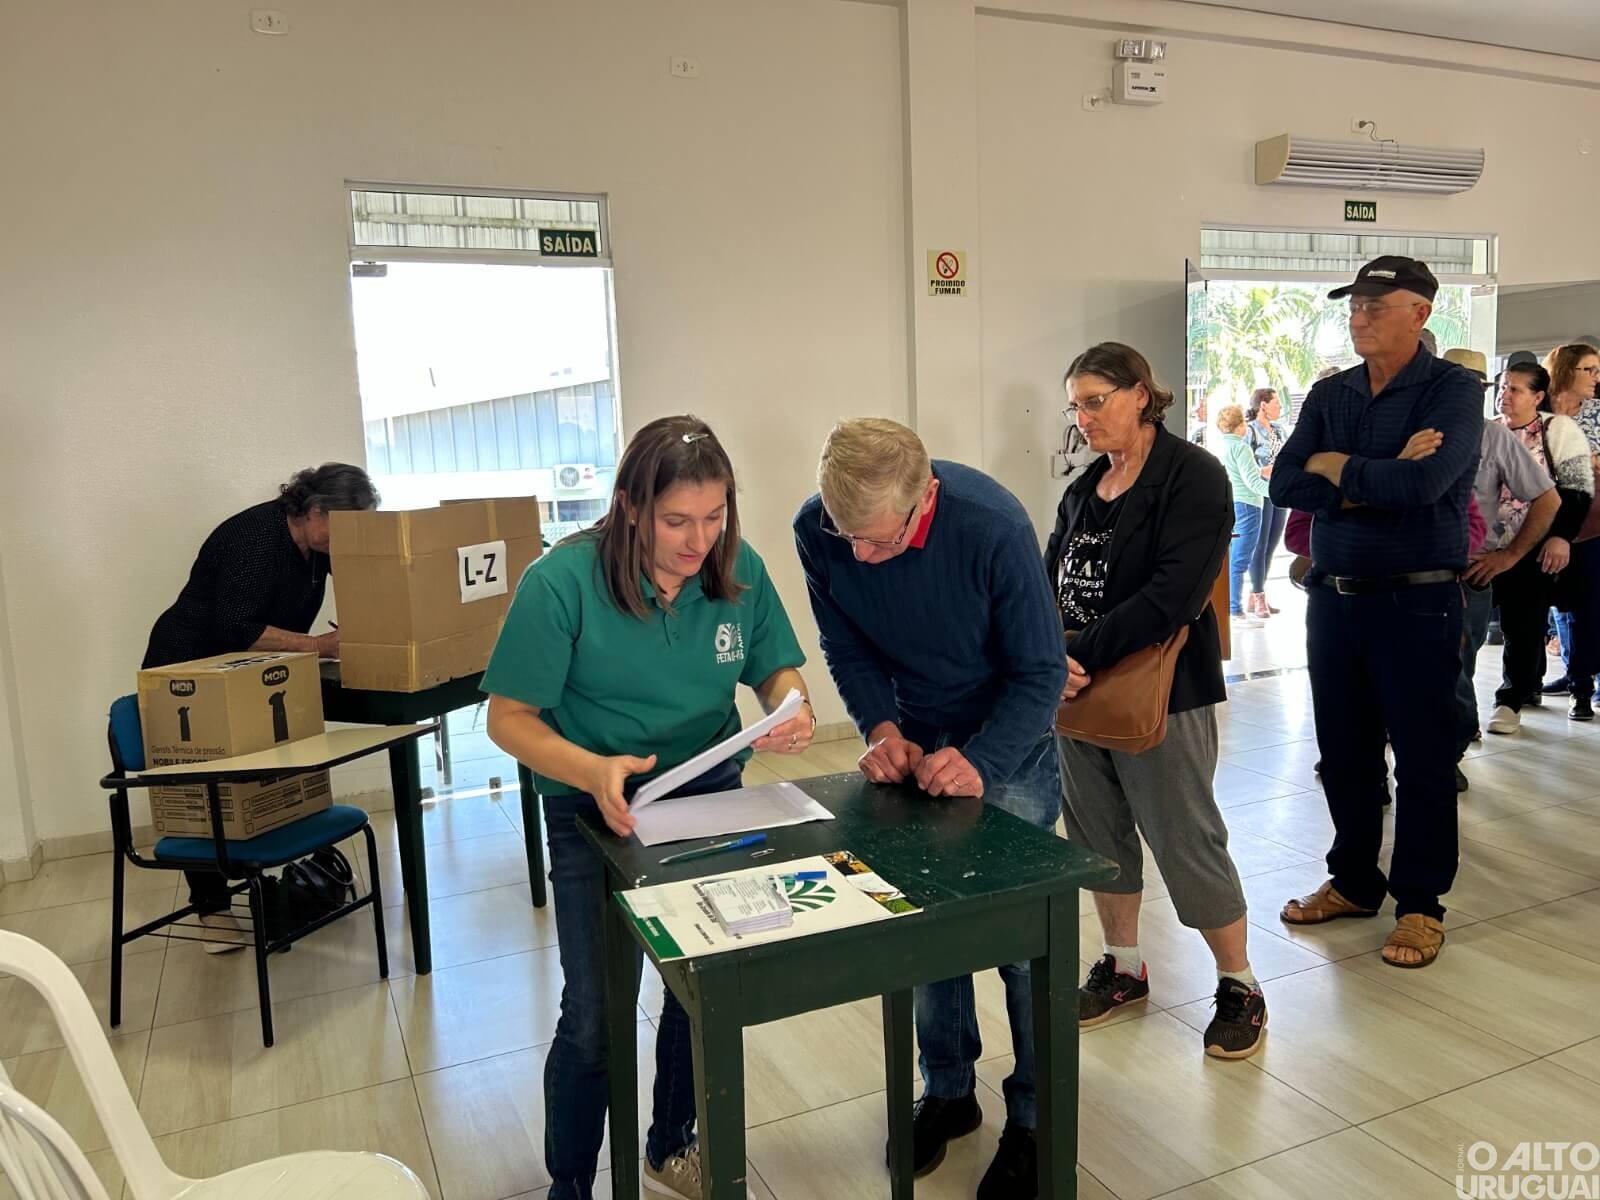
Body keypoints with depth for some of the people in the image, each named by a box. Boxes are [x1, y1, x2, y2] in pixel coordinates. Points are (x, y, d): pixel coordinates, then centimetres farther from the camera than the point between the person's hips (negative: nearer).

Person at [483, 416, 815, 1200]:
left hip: (711, 798, 4)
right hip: (598, 813, -4)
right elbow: (509, 718, -16)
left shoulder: (740, 568, -10)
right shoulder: (563, 580, -21)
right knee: (594, 1017, 2)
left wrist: (791, 711, -21)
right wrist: (592, 769, -33)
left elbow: (776, 670, 3)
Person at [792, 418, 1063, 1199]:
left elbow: (1040, 672, -21)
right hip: (913, 742, 4)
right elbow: (847, 649, -4)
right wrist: (882, 728, -20)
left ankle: (1034, 1117, 23)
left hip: (1009, 742, -3)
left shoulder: (993, 526, -31)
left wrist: (982, 763, -34)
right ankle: (948, 1090, 33)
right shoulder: (818, 531, -20)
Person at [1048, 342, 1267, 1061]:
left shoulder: (1192, 478, -10)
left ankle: (1239, 988, 22)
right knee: (1100, 836, 15)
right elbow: (1050, 581, 8)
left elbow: (1172, 594, -22)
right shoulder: (1084, 489, 12)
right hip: (1079, 689, 7)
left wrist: (1083, 654, -24)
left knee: (1186, 842, 2)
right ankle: (1122, 967, 34)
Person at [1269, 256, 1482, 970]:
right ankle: (1354, 882, 30)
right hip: (1333, 597, 5)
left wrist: (1335, 467, -10)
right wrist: (1377, 481, -16)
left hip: (1417, 602, -5)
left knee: (1422, 756, 5)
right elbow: (1285, 486, -5)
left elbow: (1421, 483, -24)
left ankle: (1420, 903, 19)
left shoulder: (1452, 391, -7)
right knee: (1343, 750, 13)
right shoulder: (1329, 395, 9)